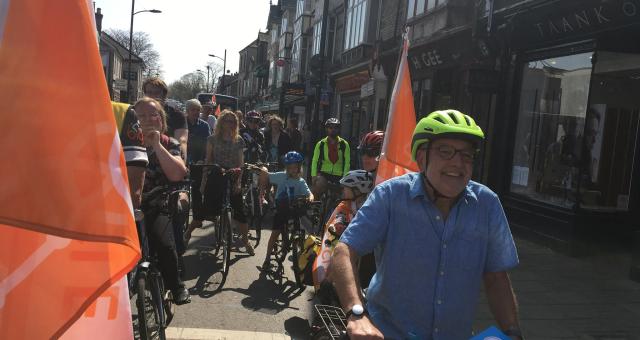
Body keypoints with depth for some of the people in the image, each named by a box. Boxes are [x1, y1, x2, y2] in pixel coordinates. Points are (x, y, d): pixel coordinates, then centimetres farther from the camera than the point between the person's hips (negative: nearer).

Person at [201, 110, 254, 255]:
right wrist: (204, 181, 0)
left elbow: (240, 162, 2)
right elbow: (208, 160, 4)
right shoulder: (212, 139, 2)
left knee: (239, 210, 1)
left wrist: (238, 181, -7)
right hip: (215, 177, 0)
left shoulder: (239, 140, 3)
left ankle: (245, 240, 15)